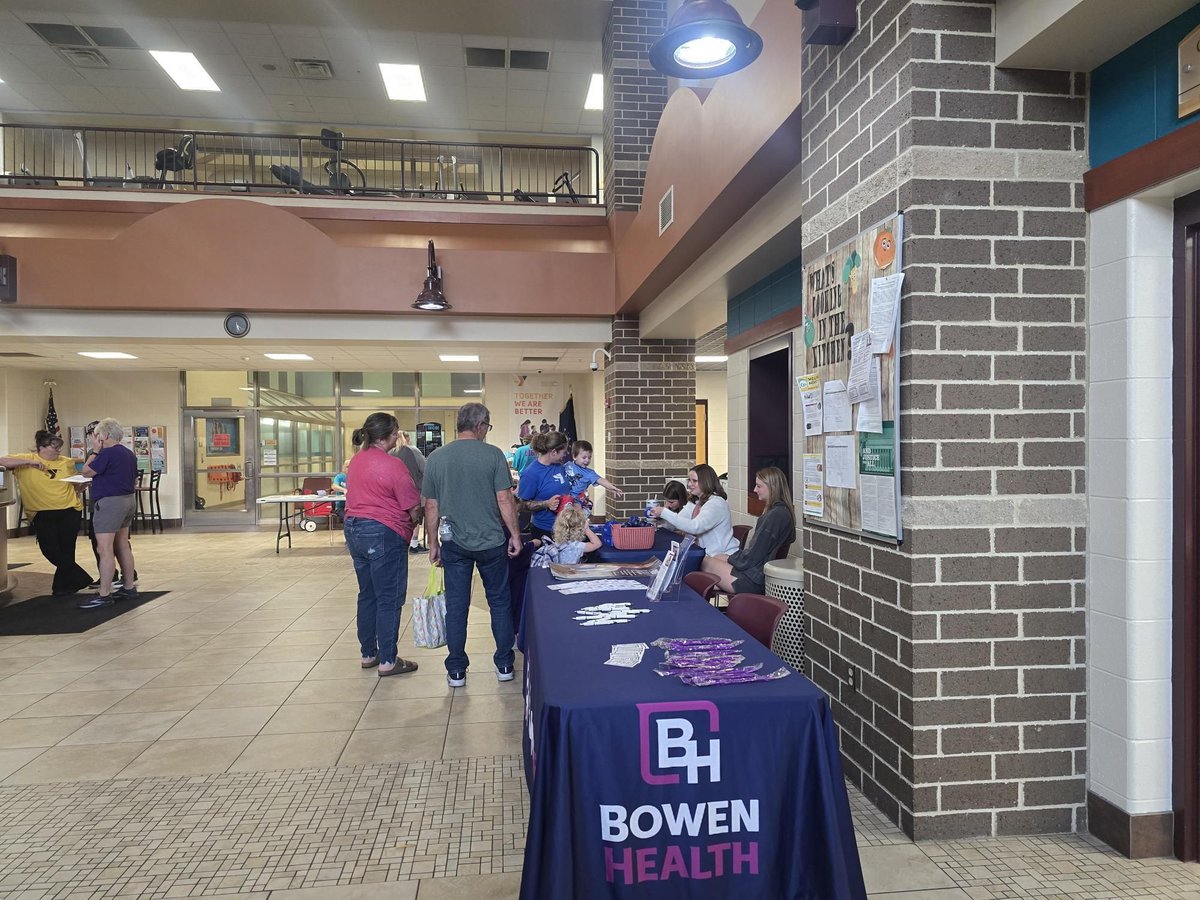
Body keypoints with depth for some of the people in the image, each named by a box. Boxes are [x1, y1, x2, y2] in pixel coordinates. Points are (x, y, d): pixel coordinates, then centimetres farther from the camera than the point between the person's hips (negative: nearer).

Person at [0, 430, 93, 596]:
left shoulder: (68, 462, 9)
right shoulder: (26, 459, 1)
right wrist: (29, 461, -19)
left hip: (70, 510, 1)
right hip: (42, 513, -1)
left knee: (66, 549, 2)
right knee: (49, 548, -9)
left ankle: (62, 585, 21)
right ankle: (80, 580, 6)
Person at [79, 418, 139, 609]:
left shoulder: (107, 453, -15)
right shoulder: (129, 454, 14)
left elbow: (87, 471, -10)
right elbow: (134, 480, 20)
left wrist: (94, 451, -2)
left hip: (109, 502, -10)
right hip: (128, 500, 10)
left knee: (105, 549, -9)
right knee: (123, 546, 15)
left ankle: (104, 595, -9)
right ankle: (129, 587, 21)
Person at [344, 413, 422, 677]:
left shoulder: (356, 460, 8)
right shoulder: (393, 465, -17)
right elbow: (413, 507, -14)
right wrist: (411, 524, 7)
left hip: (354, 529, 9)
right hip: (383, 535, -9)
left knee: (367, 595, 17)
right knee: (389, 599, 1)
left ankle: (368, 654, 27)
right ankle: (387, 661, 7)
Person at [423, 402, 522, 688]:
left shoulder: (435, 458, 0)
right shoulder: (492, 454, -8)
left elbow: (431, 506, 3)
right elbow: (504, 499, -10)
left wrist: (433, 543, 12)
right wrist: (515, 535, 0)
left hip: (454, 544, 2)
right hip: (491, 541, -2)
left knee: (456, 606, 9)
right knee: (499, 602, 12)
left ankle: (456, 671, 16)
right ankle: (504, 664, 20)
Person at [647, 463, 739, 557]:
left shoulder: (717, 503, -15)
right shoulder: (694, 503, 13)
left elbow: (695, 527, -29)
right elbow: (674, 526, 4)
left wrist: (665, 513, -29)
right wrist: (659, 515, -16)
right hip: (707, 554, 8)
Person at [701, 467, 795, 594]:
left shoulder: (775, 515, -21)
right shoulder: (783, 511, 12)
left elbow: (753, 557, -20)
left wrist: (731, 559, -4)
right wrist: (733, 557, 11)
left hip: (754, 579, -10)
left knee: (704, 563, -5)